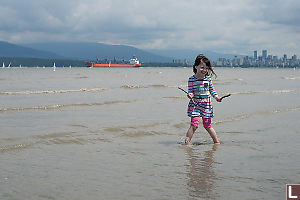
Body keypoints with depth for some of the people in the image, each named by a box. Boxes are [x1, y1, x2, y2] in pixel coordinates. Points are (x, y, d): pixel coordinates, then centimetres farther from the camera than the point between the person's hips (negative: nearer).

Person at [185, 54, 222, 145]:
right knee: (194, 124, -13)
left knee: (207, 125, 8)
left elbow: (211, 89, 14)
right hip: (195, 104, -3)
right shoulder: (192, 79, -7)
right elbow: (190, 91, -5)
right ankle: (187, 142, -7)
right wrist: (190, 95, -26)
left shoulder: (208, 78, 3)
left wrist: (216, 97, 1)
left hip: (206, 104, 3)